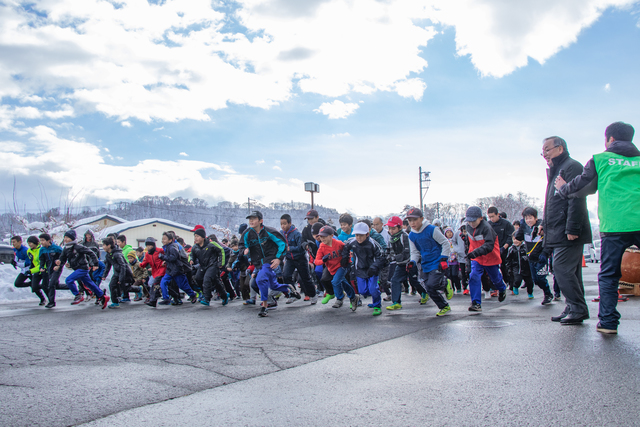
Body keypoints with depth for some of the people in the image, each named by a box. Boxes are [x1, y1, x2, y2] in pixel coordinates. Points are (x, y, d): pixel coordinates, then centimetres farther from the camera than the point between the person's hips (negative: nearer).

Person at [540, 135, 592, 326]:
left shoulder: (572, 167, -9)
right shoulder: (555, 171, 22)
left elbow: (576, 200, -19)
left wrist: (572, 229, -23)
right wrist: (545, 224, 21)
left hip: (568, 234, -10)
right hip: (558, 234, 10)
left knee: (562, 269, -12)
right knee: (568, 271, 11)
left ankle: (578, 309, -6)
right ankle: (573, 309, 16)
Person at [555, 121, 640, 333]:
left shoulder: (600, 159, 6)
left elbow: (582, 186, 11)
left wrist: (563, 189, 30)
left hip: (614, 226, -2)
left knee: (609, 275, 6)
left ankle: (608, 321, 4)